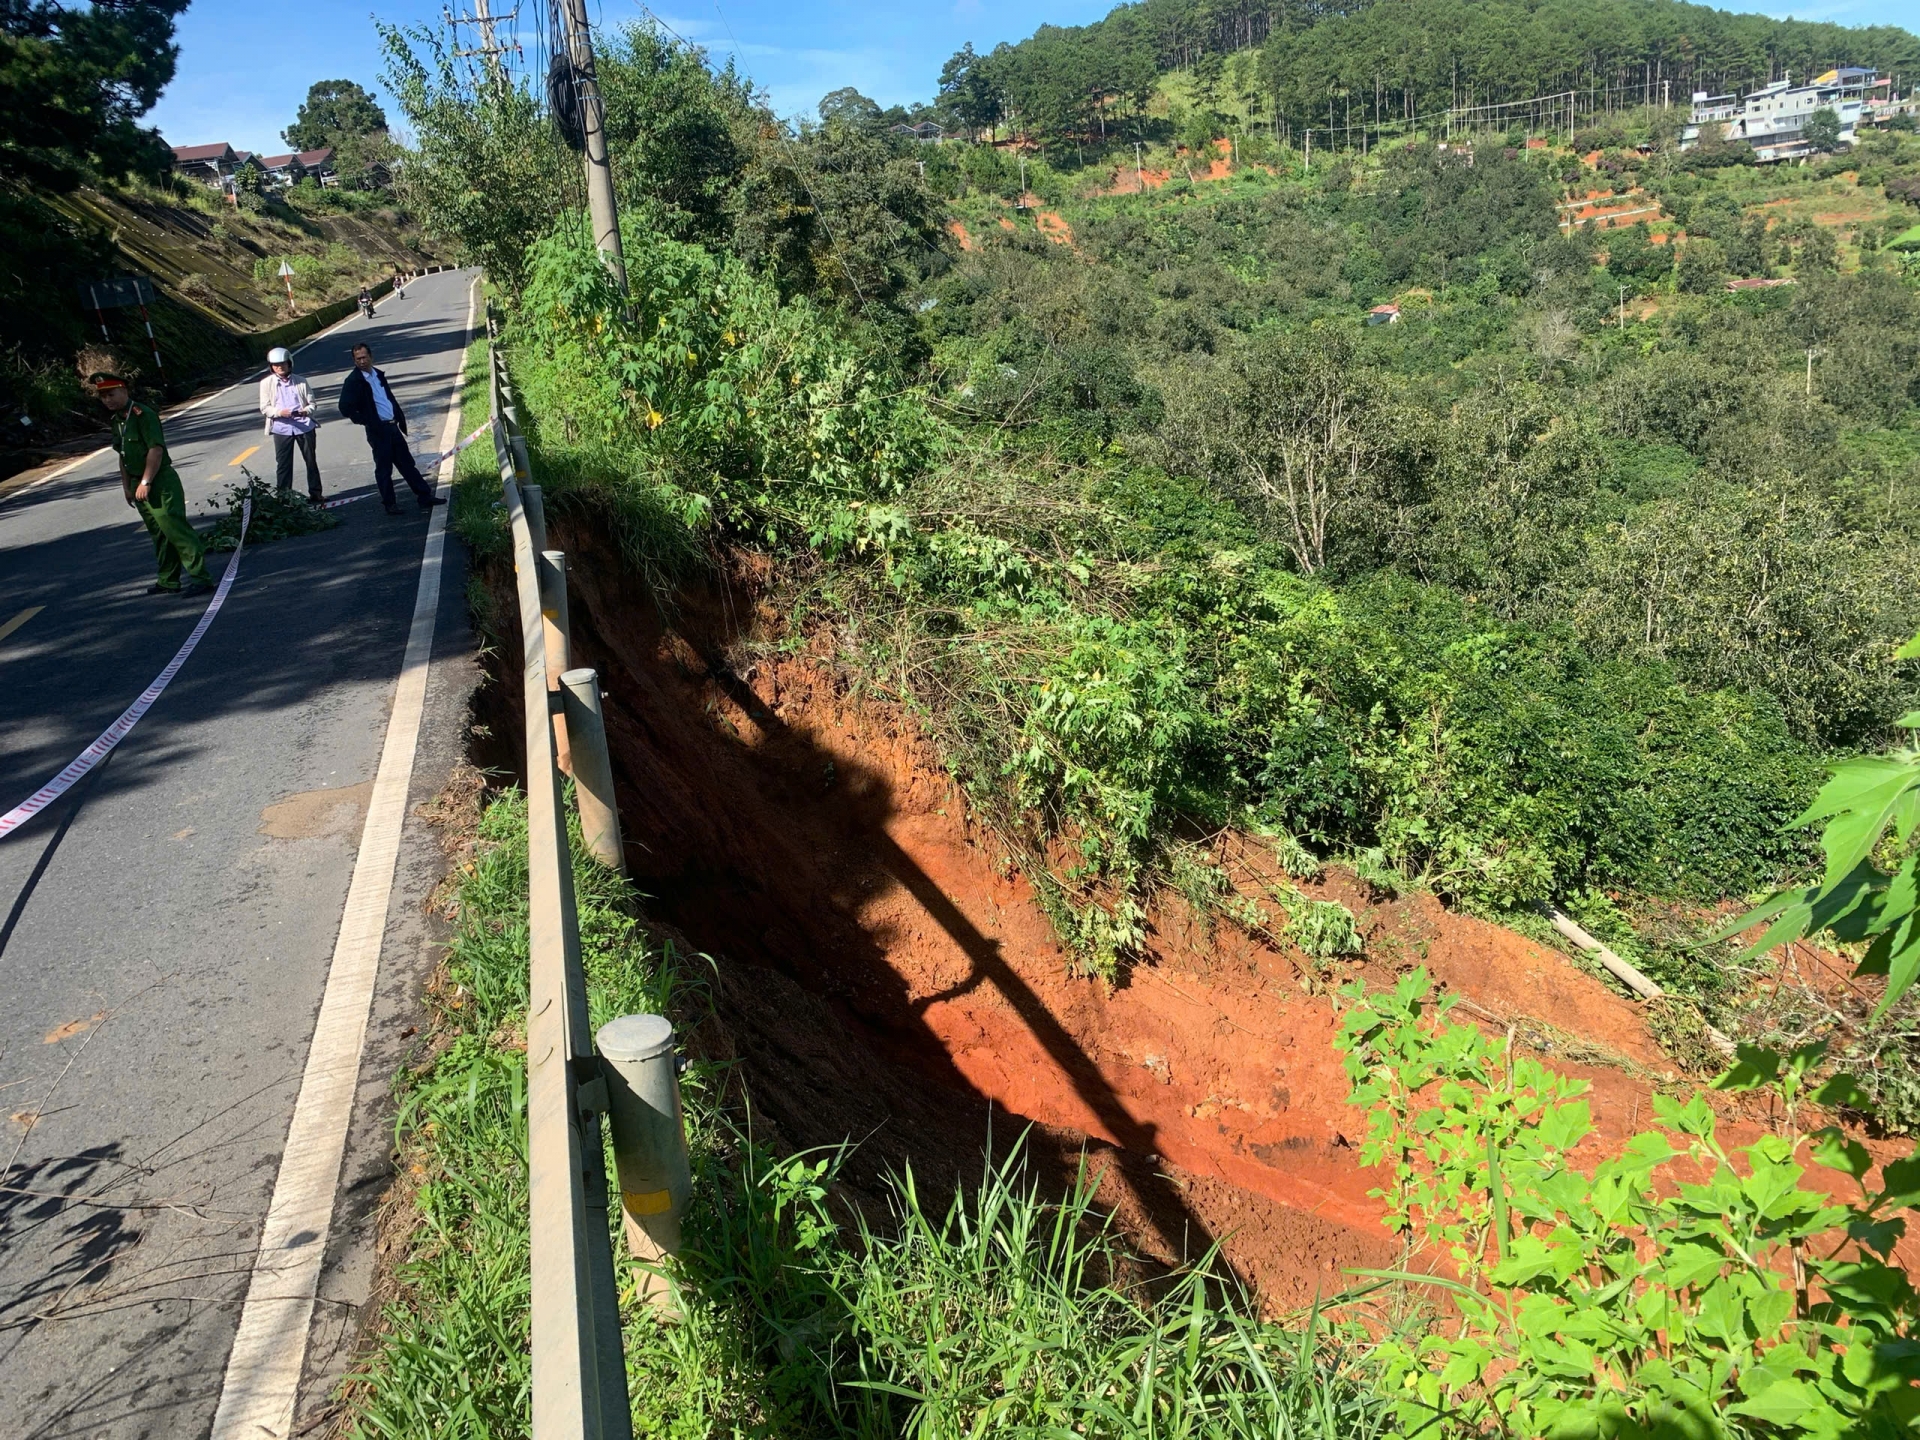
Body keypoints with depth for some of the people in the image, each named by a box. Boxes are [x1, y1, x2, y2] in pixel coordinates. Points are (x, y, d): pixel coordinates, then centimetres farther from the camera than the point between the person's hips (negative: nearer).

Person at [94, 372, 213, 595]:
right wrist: (127, 486, 18)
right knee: (159, 535, 13)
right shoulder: (117, 420, 15)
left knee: (175, 529, -14)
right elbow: (123, 456, 21)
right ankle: (168, 581, 18)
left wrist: (146, 482, -21)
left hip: (160, 482, -9)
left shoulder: (143, 414, -13)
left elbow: (156, 449, -20)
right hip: (140, 485, 9)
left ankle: (200, 576, -14)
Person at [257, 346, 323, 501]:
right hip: (281, 428, -1)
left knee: (311, 461, 9)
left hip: (305, 426, 1)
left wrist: (306, 411, -17)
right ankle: (283, 496, 9)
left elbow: (311, 403, 6)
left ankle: (315, 493, 22)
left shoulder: (301, 381, 4)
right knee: (283, 464, 2)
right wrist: (280, 412, -21)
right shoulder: (266, 383, 1)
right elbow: (265, 408, -1)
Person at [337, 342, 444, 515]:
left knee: (407, 463, 10)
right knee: (384, 468, 2)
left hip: (392, 426, 6)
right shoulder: (353, 381, -9)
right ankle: (390, 504, 10)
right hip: (377, 430, -6)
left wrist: (401, 418, 13)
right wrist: (366, 422, -13)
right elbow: (345, 407, -13)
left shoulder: (378, 374, 11)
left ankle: (425, 497, 13)